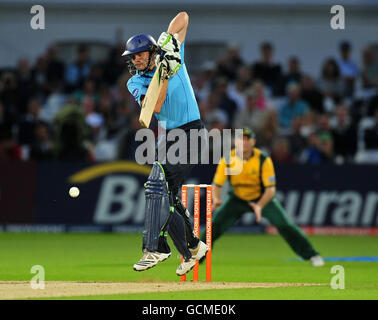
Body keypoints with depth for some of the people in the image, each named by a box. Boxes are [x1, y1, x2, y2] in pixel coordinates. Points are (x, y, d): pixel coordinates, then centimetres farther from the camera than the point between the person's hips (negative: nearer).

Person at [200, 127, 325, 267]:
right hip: (237, 198, 2)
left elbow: (270, 189, -24)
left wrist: (259, 206, -41)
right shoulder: (227, 159, -18)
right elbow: (216, 185, -16)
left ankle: (312, 255, -3)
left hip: (262, 197, -2)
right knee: (215, 223, -14)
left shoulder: (263, 160, -24)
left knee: (284, 224, -15)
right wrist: (216, 199, -39)